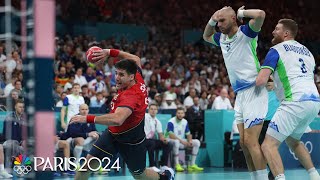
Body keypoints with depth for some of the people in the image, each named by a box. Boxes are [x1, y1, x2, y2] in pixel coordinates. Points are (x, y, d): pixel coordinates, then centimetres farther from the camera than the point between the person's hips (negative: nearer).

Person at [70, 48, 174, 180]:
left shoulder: (131, 96, -38)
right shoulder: (138, 79, -15)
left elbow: (117, 119, -54)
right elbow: (136, 59, 7)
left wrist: (88, 119, -55)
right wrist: (111, 52, -4)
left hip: (131, 141, -7)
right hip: (113, 133, 7)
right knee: (90, 161, -6)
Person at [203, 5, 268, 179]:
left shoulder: (245, 32, -9)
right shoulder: (222, 38, 14)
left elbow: (260, 14, -28)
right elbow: (206, 36, 35)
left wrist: (241, 12, -10)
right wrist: (211, 20, 16)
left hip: (253, 91, -9)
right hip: (240, 94, 9)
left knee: (251, 141, -13)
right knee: (244, 142, 7)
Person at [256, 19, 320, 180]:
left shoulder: (276, 50, 2)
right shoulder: (306, 51, 24)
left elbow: (260, 81, -8)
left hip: (296, 102, -8)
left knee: (269, 145, -6)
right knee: (293, 140, 29)